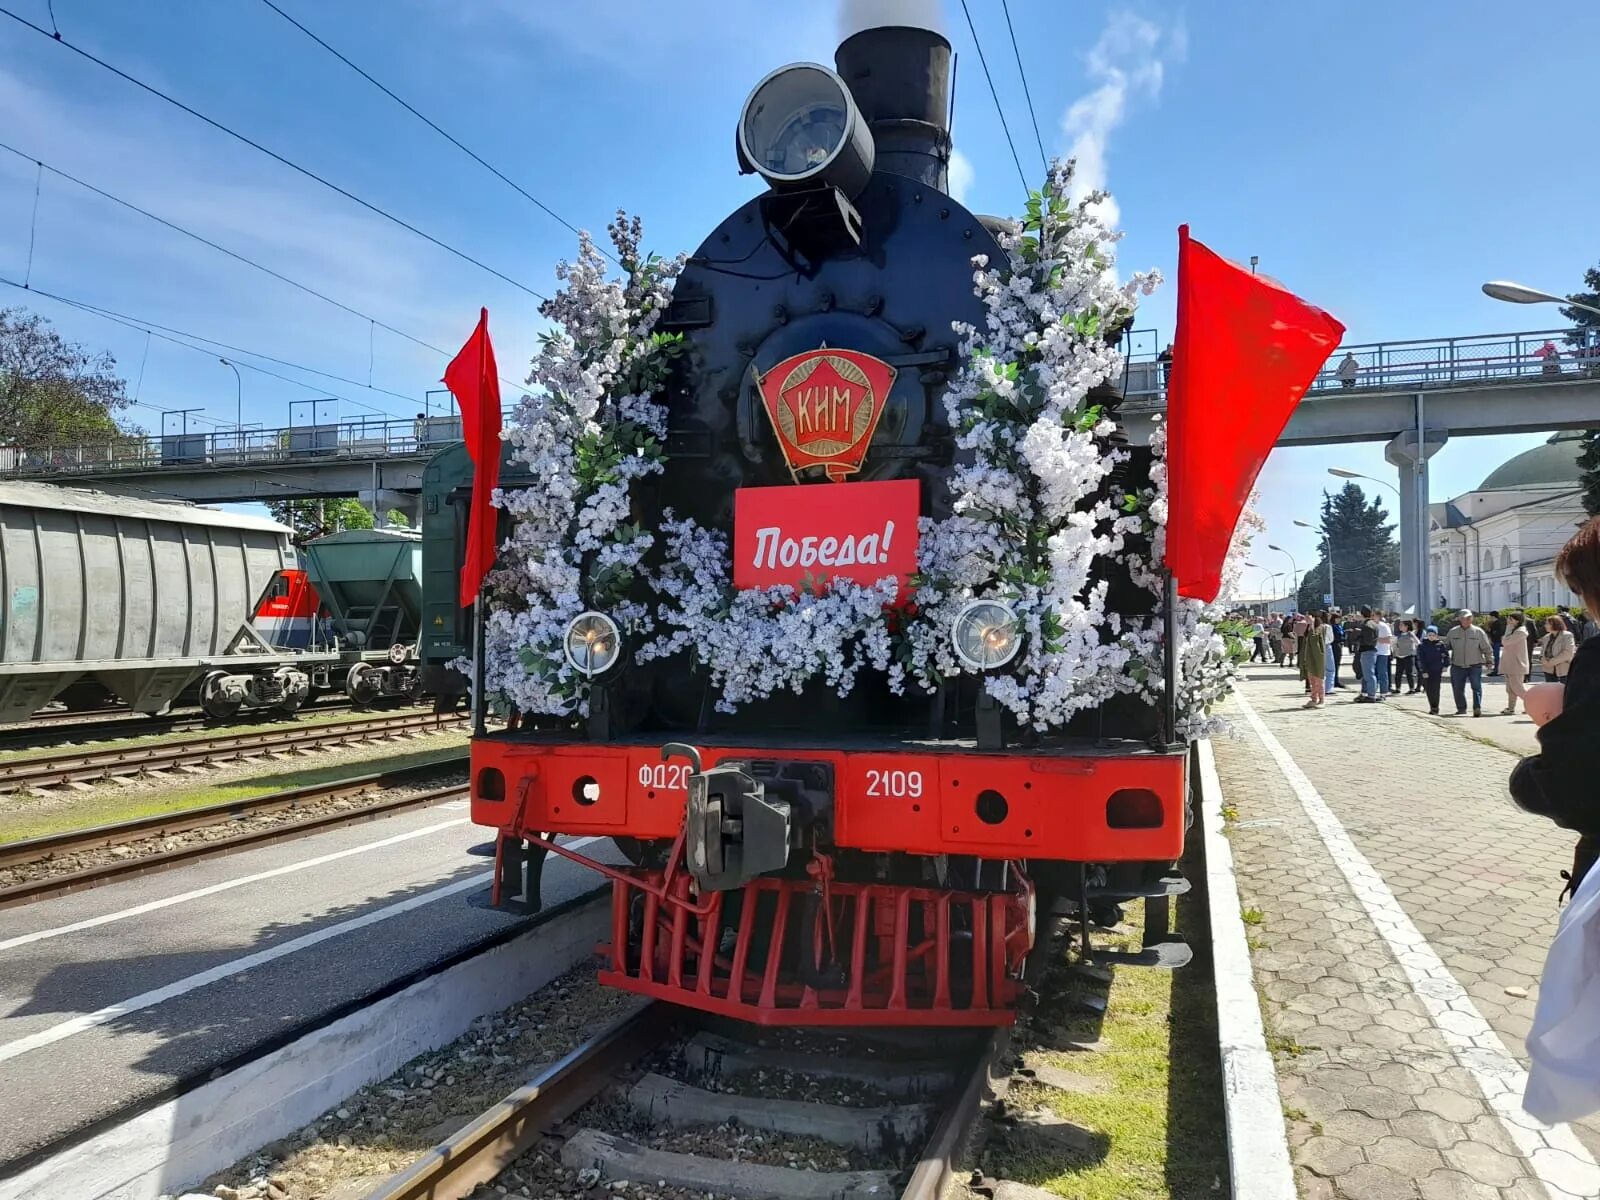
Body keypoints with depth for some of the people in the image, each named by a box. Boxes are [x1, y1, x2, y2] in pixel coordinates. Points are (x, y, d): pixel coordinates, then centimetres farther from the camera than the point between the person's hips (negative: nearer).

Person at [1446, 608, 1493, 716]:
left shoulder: (1478, 632, 0)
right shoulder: (1453, 632, 3)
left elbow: (1487, 648, 6)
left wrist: (1489, 660, 5)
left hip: (1475, 665, -2)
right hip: (1458, 666, 2)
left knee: (1477, 687, -8)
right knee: (1457, 688, 6)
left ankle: (1477, 708, -8)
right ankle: (1461, 708, 18)